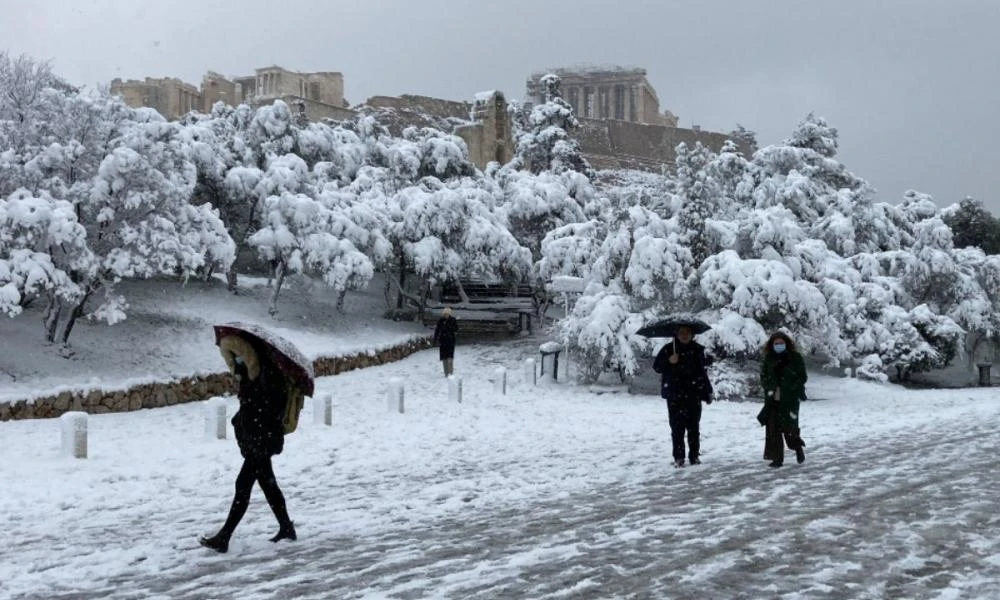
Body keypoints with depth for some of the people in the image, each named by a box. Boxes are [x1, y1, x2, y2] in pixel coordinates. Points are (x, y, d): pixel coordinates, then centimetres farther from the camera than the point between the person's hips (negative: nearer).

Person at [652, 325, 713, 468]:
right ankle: (678, 457, 3)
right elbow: (656, 366, 0)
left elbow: (704, 372, 11)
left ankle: (694, 455, 12)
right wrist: (669, 362, -19)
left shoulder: (698, 350, 7)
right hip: (674, 396, -1)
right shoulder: (668, 349, 2)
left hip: (693, 395, 1)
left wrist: (708, 392, 9)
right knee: (677, 427, -2)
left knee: (693, 426, 4)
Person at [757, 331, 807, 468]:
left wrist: (790, 388, -11)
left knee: (789, 428, -6)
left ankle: (798, 447, 26)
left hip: (789, 400, -3)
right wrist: (769, 388, -5)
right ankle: (777, 458, 5)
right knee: (773, 429, -2)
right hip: (772, 400, 3)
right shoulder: (768, 359, 9)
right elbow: (763, 377, 13)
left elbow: (802, 377, 0)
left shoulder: (795, 358, -1)